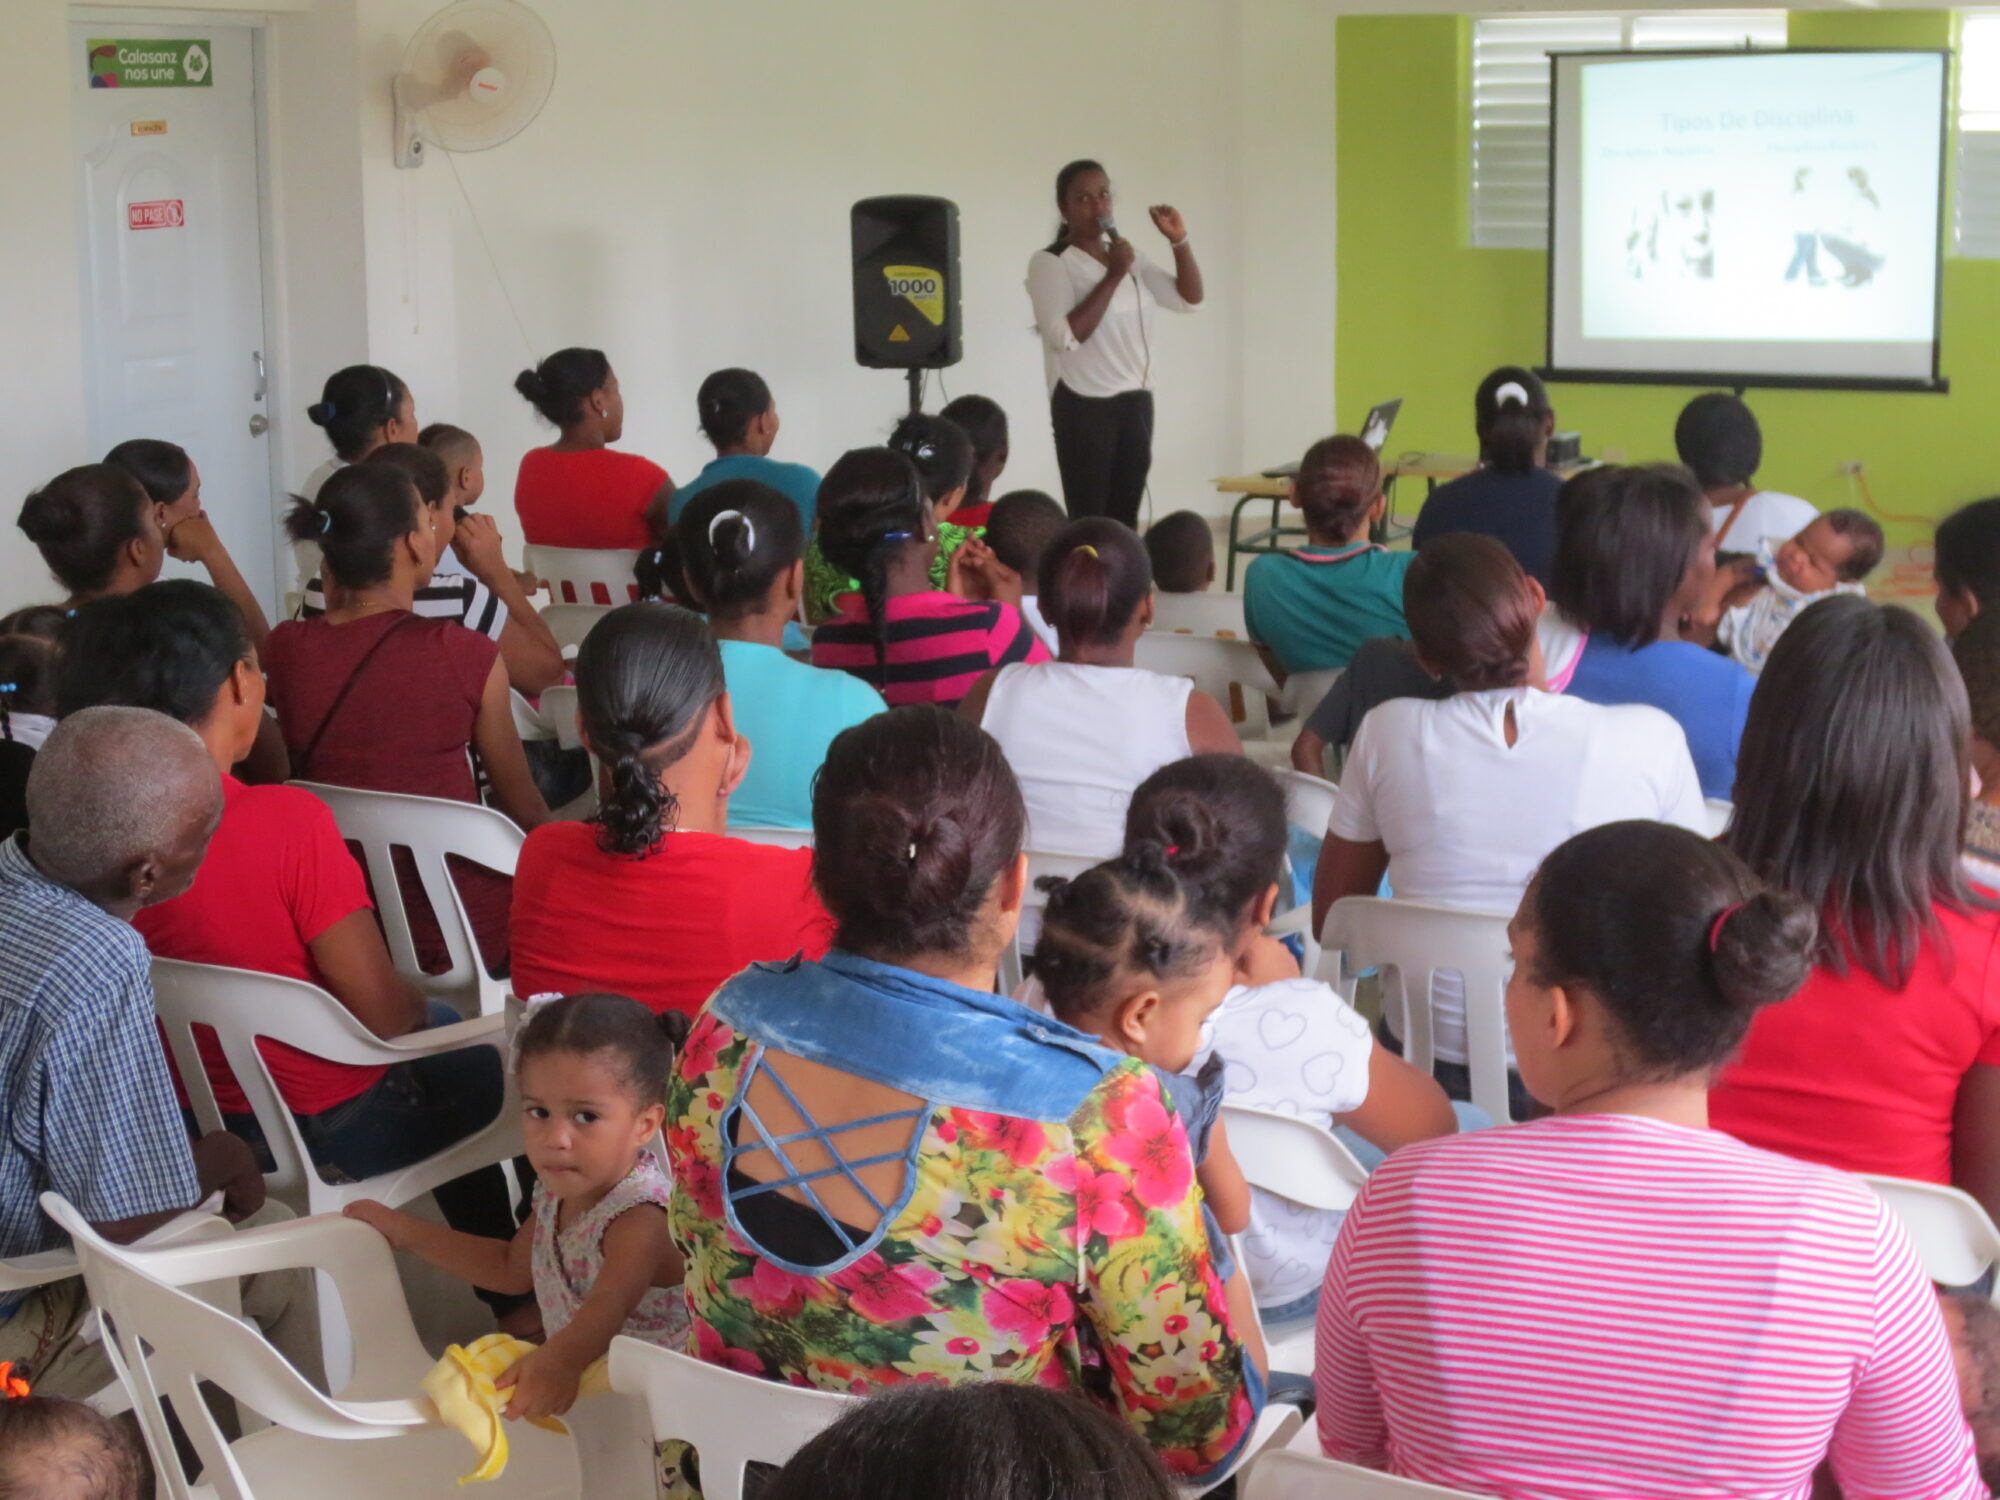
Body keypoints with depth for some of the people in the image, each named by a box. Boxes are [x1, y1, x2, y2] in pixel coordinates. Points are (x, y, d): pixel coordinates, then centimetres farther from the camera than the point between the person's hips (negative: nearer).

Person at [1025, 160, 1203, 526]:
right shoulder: (1049, 262, -8)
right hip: (1084, 406, -6)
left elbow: (1189, 299, 11)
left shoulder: (1127, 255, 12)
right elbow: (1066, 336, -21)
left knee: (1125, 518, 6)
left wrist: (1179, 241, -3)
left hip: (1136, 401, 6)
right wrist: (1113, 276, -20)